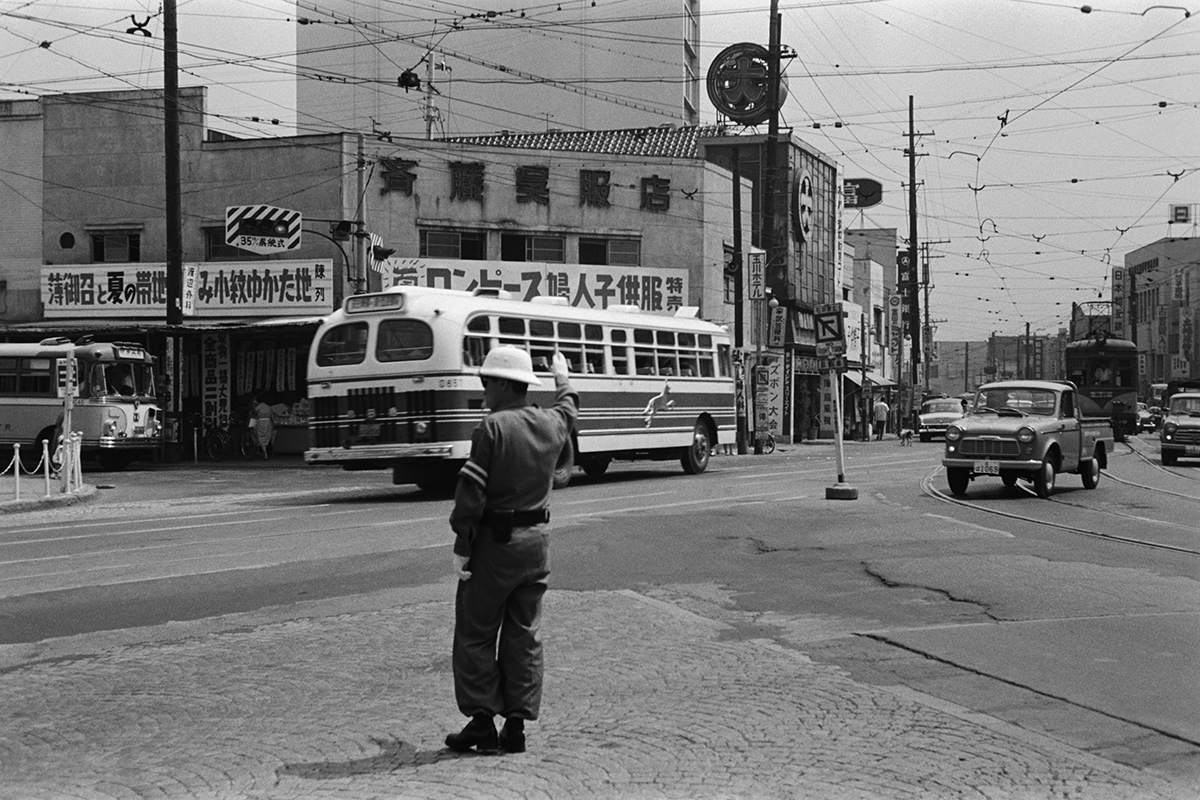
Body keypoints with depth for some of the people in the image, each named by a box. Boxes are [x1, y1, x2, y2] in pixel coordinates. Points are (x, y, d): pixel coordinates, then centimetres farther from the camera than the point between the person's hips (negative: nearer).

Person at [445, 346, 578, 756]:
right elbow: (569, 410, 31)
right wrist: (563, 381, 51)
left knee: (475, 635, 5)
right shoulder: (550, 423, 5)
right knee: (524, 634, 10)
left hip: (495, 539, -6)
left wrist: (462, 546, -13)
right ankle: (517, 726, 11)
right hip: (537, 539, 6)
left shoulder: (492, 427, -14)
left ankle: (482, 723, 4)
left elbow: (472, 491, -17)